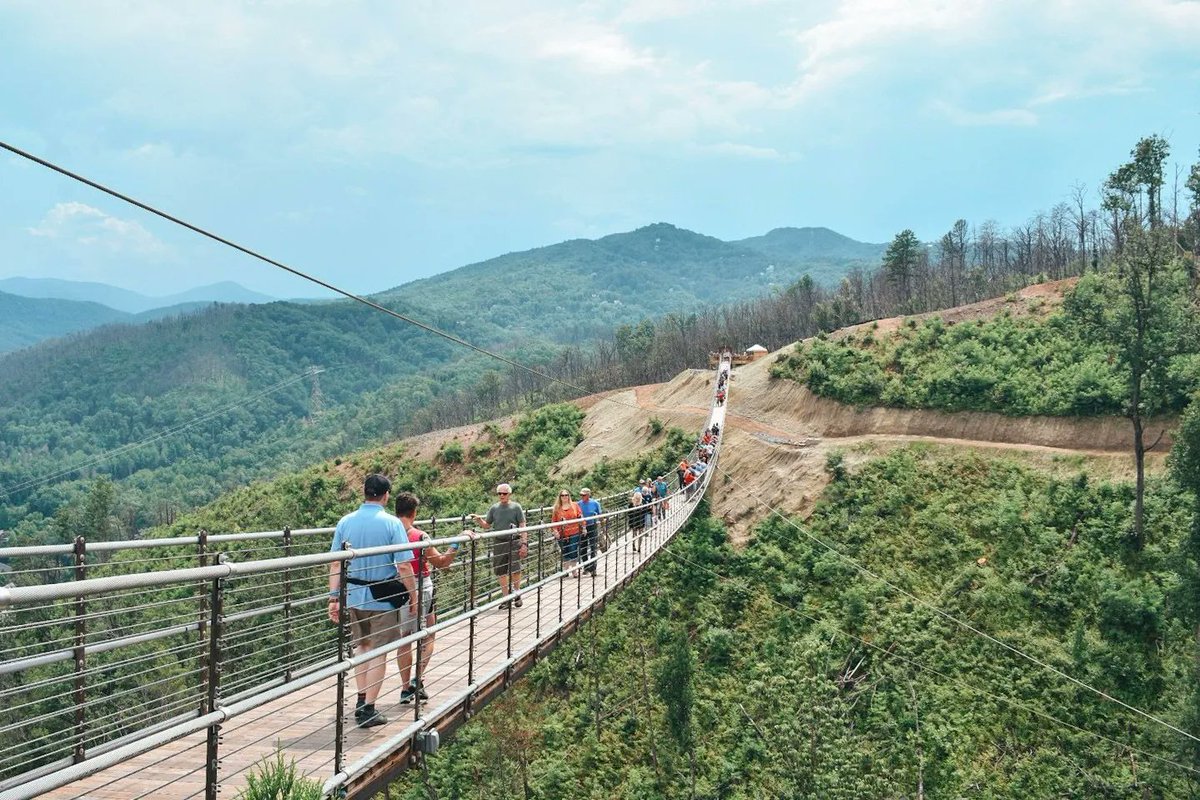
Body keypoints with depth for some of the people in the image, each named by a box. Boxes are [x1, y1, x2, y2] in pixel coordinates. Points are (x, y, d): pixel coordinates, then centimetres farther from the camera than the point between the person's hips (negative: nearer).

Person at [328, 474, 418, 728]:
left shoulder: (345, 522, 1)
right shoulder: (391, 524, -12)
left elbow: (335, 564, 1)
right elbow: (404, 566, -14)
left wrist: (334, 598, 5)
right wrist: (413, 596, -3)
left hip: (354, 595, 4)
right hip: (383, 597, -4)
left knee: (362, 647, 21)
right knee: (378, 652, 5)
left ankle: (361, 700, 26)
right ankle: (368, 710, 7)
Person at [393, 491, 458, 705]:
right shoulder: (420, 537, -15)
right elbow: (442, 562, -6)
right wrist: (456, 545, -1)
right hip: (421, 590, -3)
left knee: (404, 638, 15)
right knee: (428, 637, 14)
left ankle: (406, 688, 16)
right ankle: (418, 680, -2)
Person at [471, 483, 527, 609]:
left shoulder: (516, 507, -2)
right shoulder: (494, 508, 7)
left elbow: (522, 527, -2)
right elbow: (486, 526, 13)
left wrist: (524, 544, -9)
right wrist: (479, 520, -7)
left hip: (514, 542, -3)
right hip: (498, 542, 3)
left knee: (515, 570, -1)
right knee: (500, 571, 4)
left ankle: (517, 595, 19)